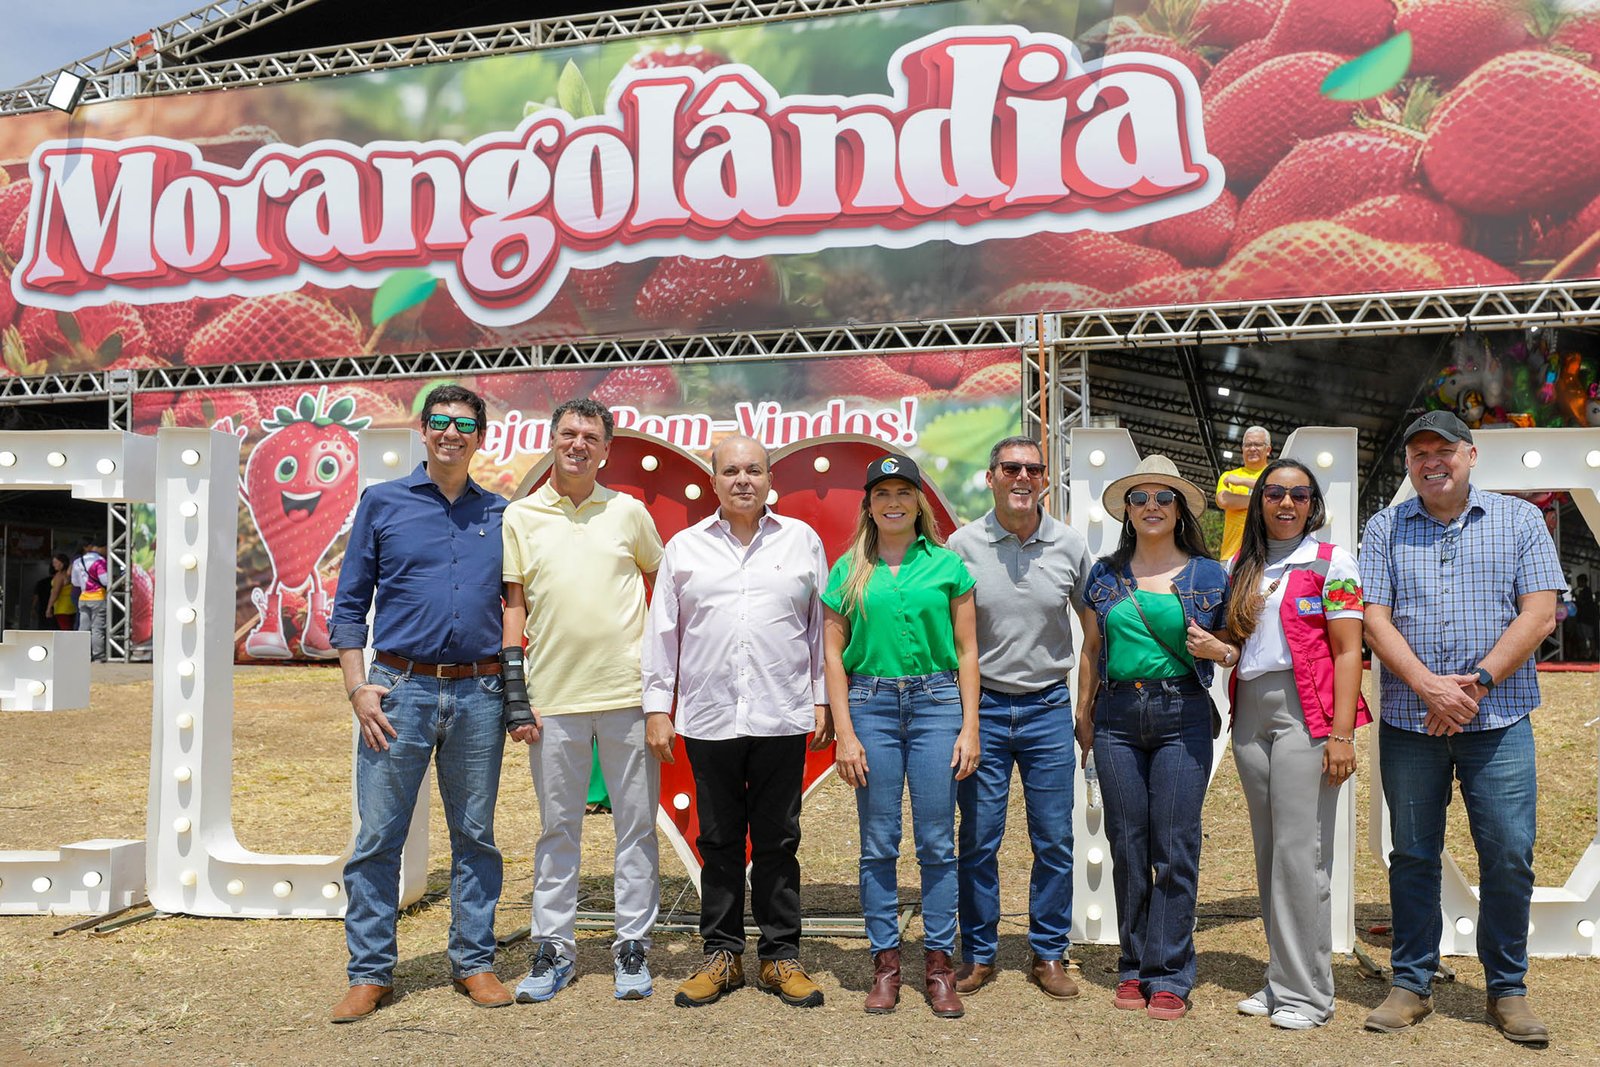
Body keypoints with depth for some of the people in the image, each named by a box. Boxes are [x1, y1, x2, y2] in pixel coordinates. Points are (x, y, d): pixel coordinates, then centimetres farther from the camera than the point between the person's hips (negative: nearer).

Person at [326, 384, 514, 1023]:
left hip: (479, 694, 2)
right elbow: (350, 604, 4)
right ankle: (370, 972, 13)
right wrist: (357, 687, -5)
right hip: (400, 688, -1)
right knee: (378, 837, 1)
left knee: (475, 836, 9)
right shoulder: (382, 503, 5)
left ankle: (474, 962, 20)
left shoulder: (499, 515, 10)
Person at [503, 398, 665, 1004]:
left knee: (637, 826, 5)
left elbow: (662, 580, 19)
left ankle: (633, 948, 16)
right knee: (557, 828, 9)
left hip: (627, 692, 0)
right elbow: (512, 606, 5)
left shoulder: (628, 511, 6)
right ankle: (553, 950, 19)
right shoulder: (521, 517, 6)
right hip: (553, 697, 0)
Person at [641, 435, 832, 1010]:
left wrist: (824, 701, 5)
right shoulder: (684, 548, 9)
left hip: (783, 719, 0)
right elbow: (662, 633, 9)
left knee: (778, 842, 6)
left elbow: (822, 625, 9)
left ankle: (781, 957, 16)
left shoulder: (802, 541, 8)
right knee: (718, 843, 8)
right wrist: (657, 708, 4)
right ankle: (722, 954, 20)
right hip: (708, 719, 1)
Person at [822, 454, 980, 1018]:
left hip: (936, 702, 0)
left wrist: (969, 728, 0)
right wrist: (844, 733, -2)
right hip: (870, 703, 1)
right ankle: (885, 963, 15)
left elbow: (967, 650, 6)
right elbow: (834, 655, 5)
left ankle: (939, 963, 13)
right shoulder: (849, 570, 6)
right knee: (878, 843, 5)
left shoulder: (947, 564, 6)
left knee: (937, 840, 2)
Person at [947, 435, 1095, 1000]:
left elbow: (1095, 627, 11)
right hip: (981, 707, -1)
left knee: (1054, 841, 6)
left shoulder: (1070, 545, 2)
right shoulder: (963, 545, -3)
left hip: (1048, 707, 1)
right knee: (977, 840, 5)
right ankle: (977, 955, 19)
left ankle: (1049, 955, 20)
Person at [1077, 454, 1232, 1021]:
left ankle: (1169, 975, 7)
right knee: (1127, 845, 6)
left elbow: (1237, 649, 11)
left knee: (1175, 846, -3)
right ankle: (1134, 966, 18)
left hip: (1182, 714, -2)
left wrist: (1217, 649, -10)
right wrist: (1084, 711, 13)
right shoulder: (1105, 575, 10)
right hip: (1118, 716, 2)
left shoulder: (1209, 574, 5)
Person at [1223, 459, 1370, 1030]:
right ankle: (1281, 980, 18)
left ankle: (1306, 992, 3)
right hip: (1251, 711, 6)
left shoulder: (1330, 562, -1)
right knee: (1268, 853, 9)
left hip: (1305, 710, -6)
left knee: (1299, 850, -6)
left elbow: (1348, 652, -7)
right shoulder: (1245, 566, 15)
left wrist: (1341, 732, -14)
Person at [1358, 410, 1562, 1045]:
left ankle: (1507, 988, 17)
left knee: (1509, 856, 1)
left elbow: (1539, 614, -3)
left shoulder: (1519, 521, 6)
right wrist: (1431, 688, -14)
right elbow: (1375, 620, -1)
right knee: (1412, 856, 7)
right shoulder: (1385, 529, 8)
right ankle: (1412, 984, 19)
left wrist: (1478, 683, -13)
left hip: (1499, 721, -1)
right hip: (1408, 722, 1)